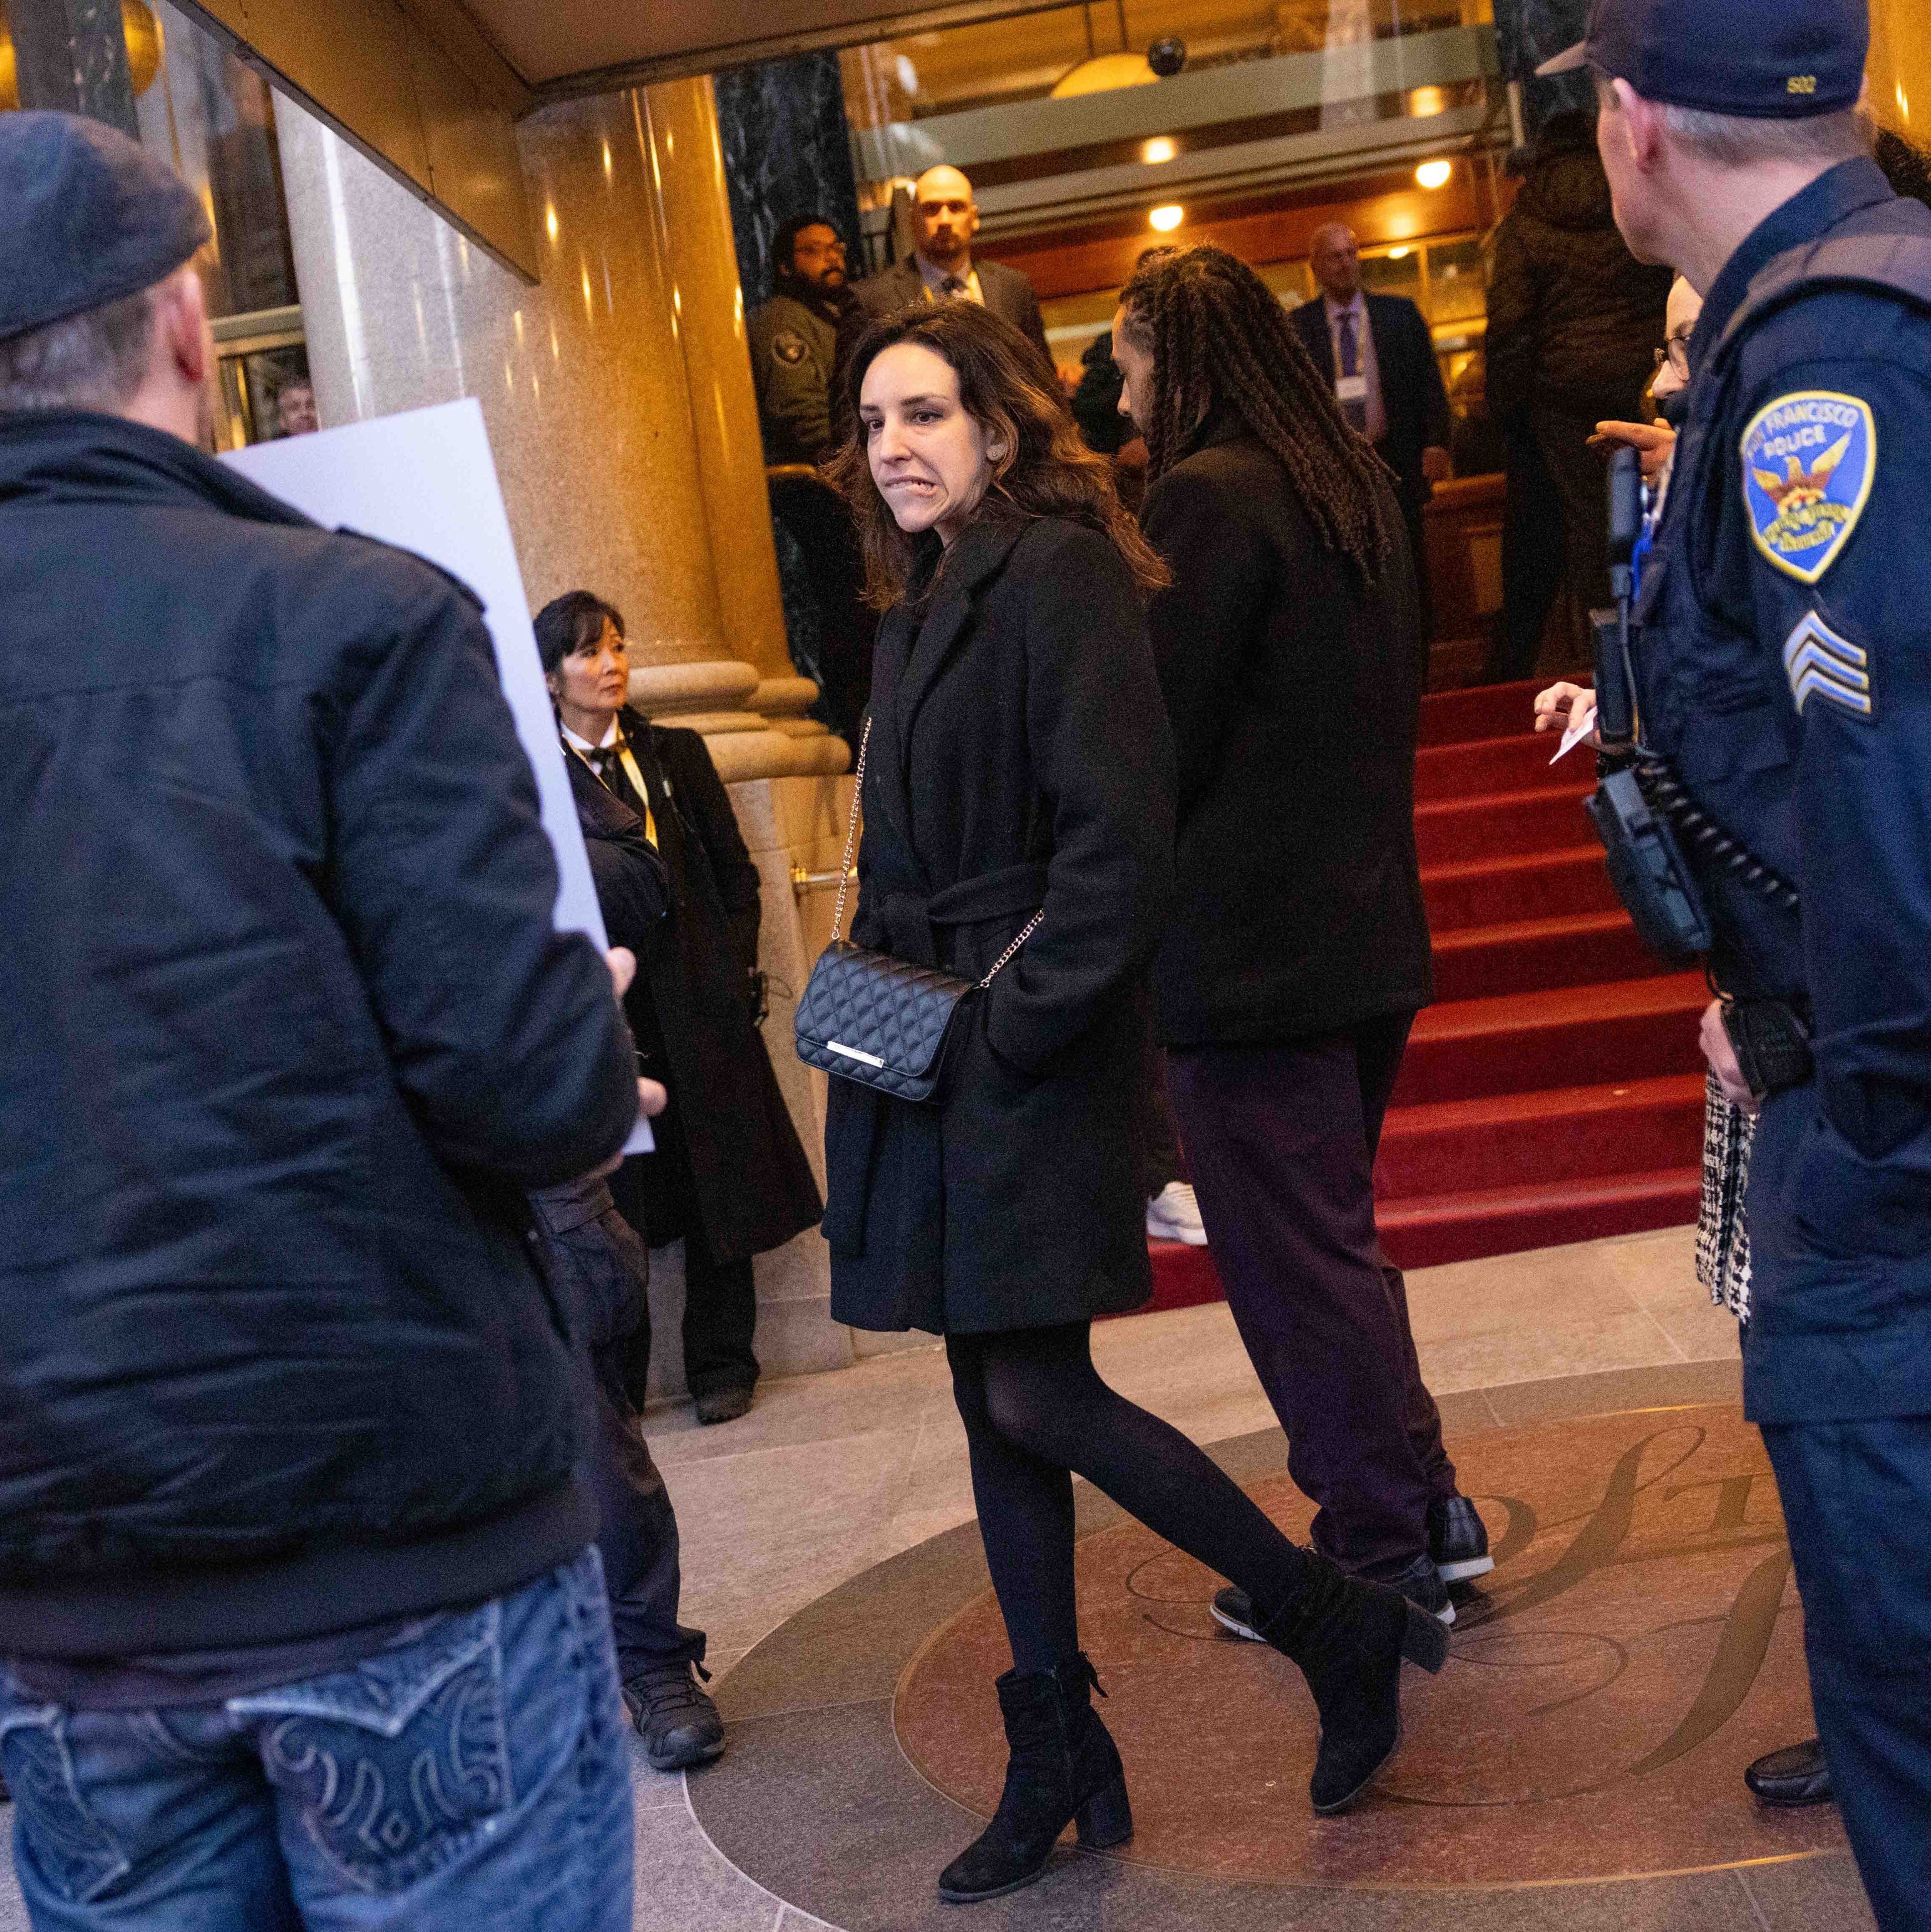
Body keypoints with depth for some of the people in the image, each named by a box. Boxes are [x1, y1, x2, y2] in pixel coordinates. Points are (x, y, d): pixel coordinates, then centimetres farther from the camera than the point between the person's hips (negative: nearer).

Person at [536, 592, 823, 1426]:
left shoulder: (677, 754, 10)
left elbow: (735, 872, 11)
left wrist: (737, 972, 2)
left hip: (698, 1000, 2)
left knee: (715, 1184, 6)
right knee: (616, 1199, 1)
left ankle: (721, 1367, 18)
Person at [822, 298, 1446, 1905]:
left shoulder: (1062, 574, -11)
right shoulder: (920, 610, 16)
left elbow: (1116, 840, -19)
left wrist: (1011, 1031, -19)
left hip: (1038, 1056, -9)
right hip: (931, 1058, 9)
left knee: (1037, 1397, -9)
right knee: (993, 1403, 11)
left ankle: (1346, 1624, 11)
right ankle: (1055, 1767, 22)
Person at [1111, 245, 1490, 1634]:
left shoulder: (1208, 495, -16)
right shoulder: (1357, 483, 12)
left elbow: (1164, 735, -17)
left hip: (1250, 949, -9)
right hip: (1369, 930, 9)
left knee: (1297, 1262, 2)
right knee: (1336, 1242, 21)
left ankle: (1382, 1560, 12)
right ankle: (1428, 1510, 28)